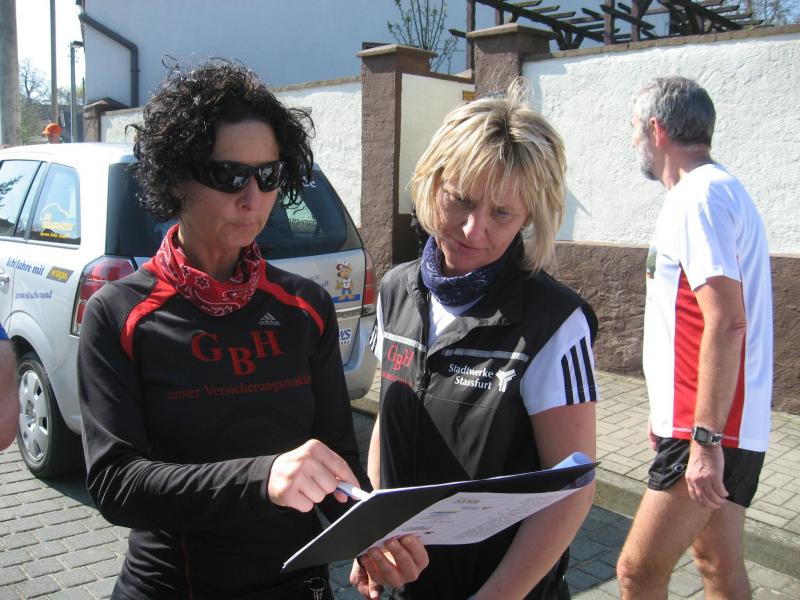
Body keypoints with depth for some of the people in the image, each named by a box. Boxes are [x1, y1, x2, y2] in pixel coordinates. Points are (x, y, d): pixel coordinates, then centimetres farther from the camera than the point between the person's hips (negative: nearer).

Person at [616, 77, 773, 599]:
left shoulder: (700, 196, -15)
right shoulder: (716, 190, 18)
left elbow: (727, 323, -25)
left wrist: (705, 438, -24)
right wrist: (672, 413, 25)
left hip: (710, 432, -10)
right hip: (709, 425, 10)